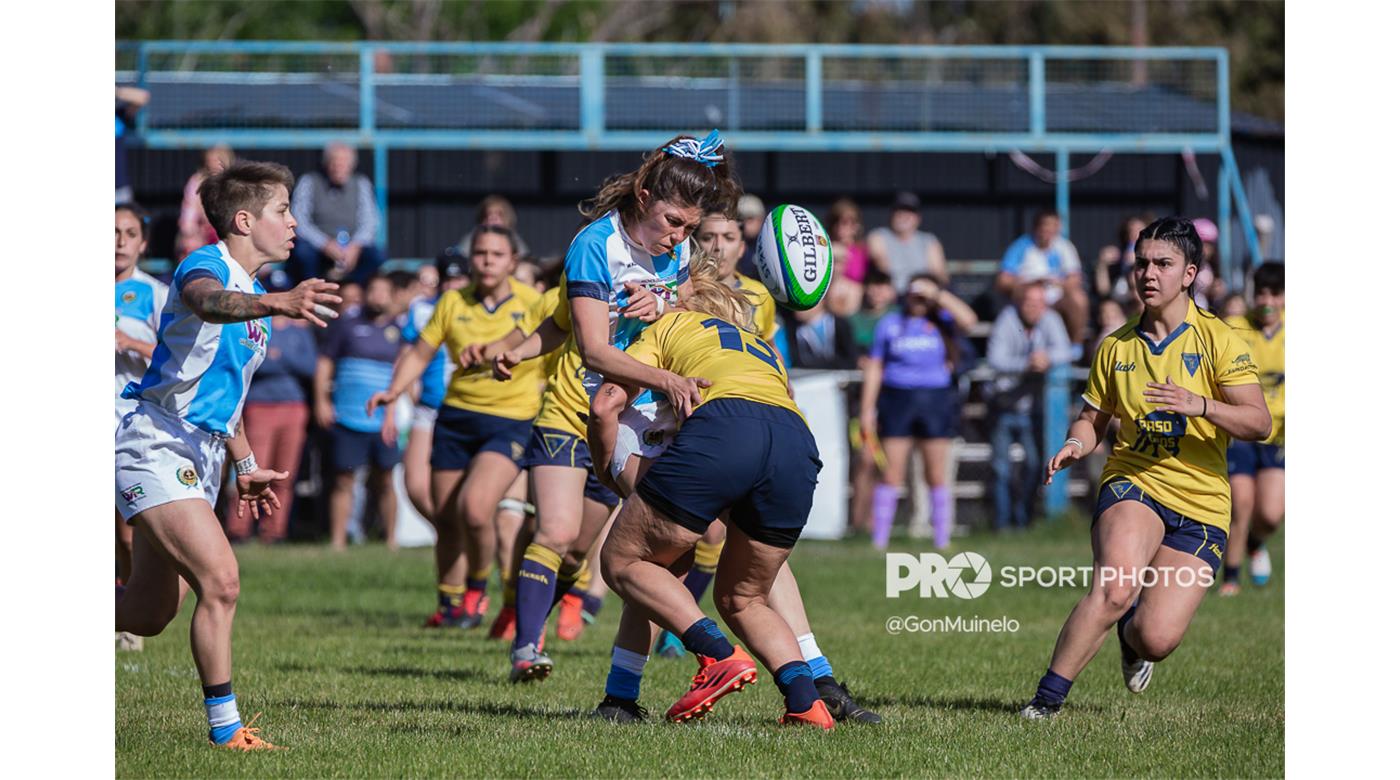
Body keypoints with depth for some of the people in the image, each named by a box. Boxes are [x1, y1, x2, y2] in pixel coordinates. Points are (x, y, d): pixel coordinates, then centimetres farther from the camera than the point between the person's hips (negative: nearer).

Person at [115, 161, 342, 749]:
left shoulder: (253, 292, 16)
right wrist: (277, 303, -58)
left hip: (200, 458, 10)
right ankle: (225, 725, -13)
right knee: (220, 578, -21)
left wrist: (247, 466, 29)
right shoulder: (204, 266, -13)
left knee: (148, 614, 9)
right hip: (155, 448, -10)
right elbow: (208, 302, -40)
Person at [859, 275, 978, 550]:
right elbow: (875, 367, 9)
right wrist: (867, 408, 4)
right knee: (891, 473, -4)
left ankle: (942, 540, 8)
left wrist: (938, 294, -11)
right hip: (897, 400, 0)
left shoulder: (942, 322, 8)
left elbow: (968, 320, -14)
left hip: (935, 402, 0)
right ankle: (879, 540, -2)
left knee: (937, 475, 3)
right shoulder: (890, 324, 10)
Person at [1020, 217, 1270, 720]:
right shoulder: (1116, 348, 9)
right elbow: (1093, 418, 21)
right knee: (1115, 588, -32)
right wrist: (1076, 443, -3)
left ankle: (1132, 638, 29)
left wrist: (1200, 406, -27)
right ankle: (1048, 697, -21)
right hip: (1132, 485, 1)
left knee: (1156, 639, -11)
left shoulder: (1217, 340, -2)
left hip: (1200, 507, -1)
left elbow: (1258, 424, -10)